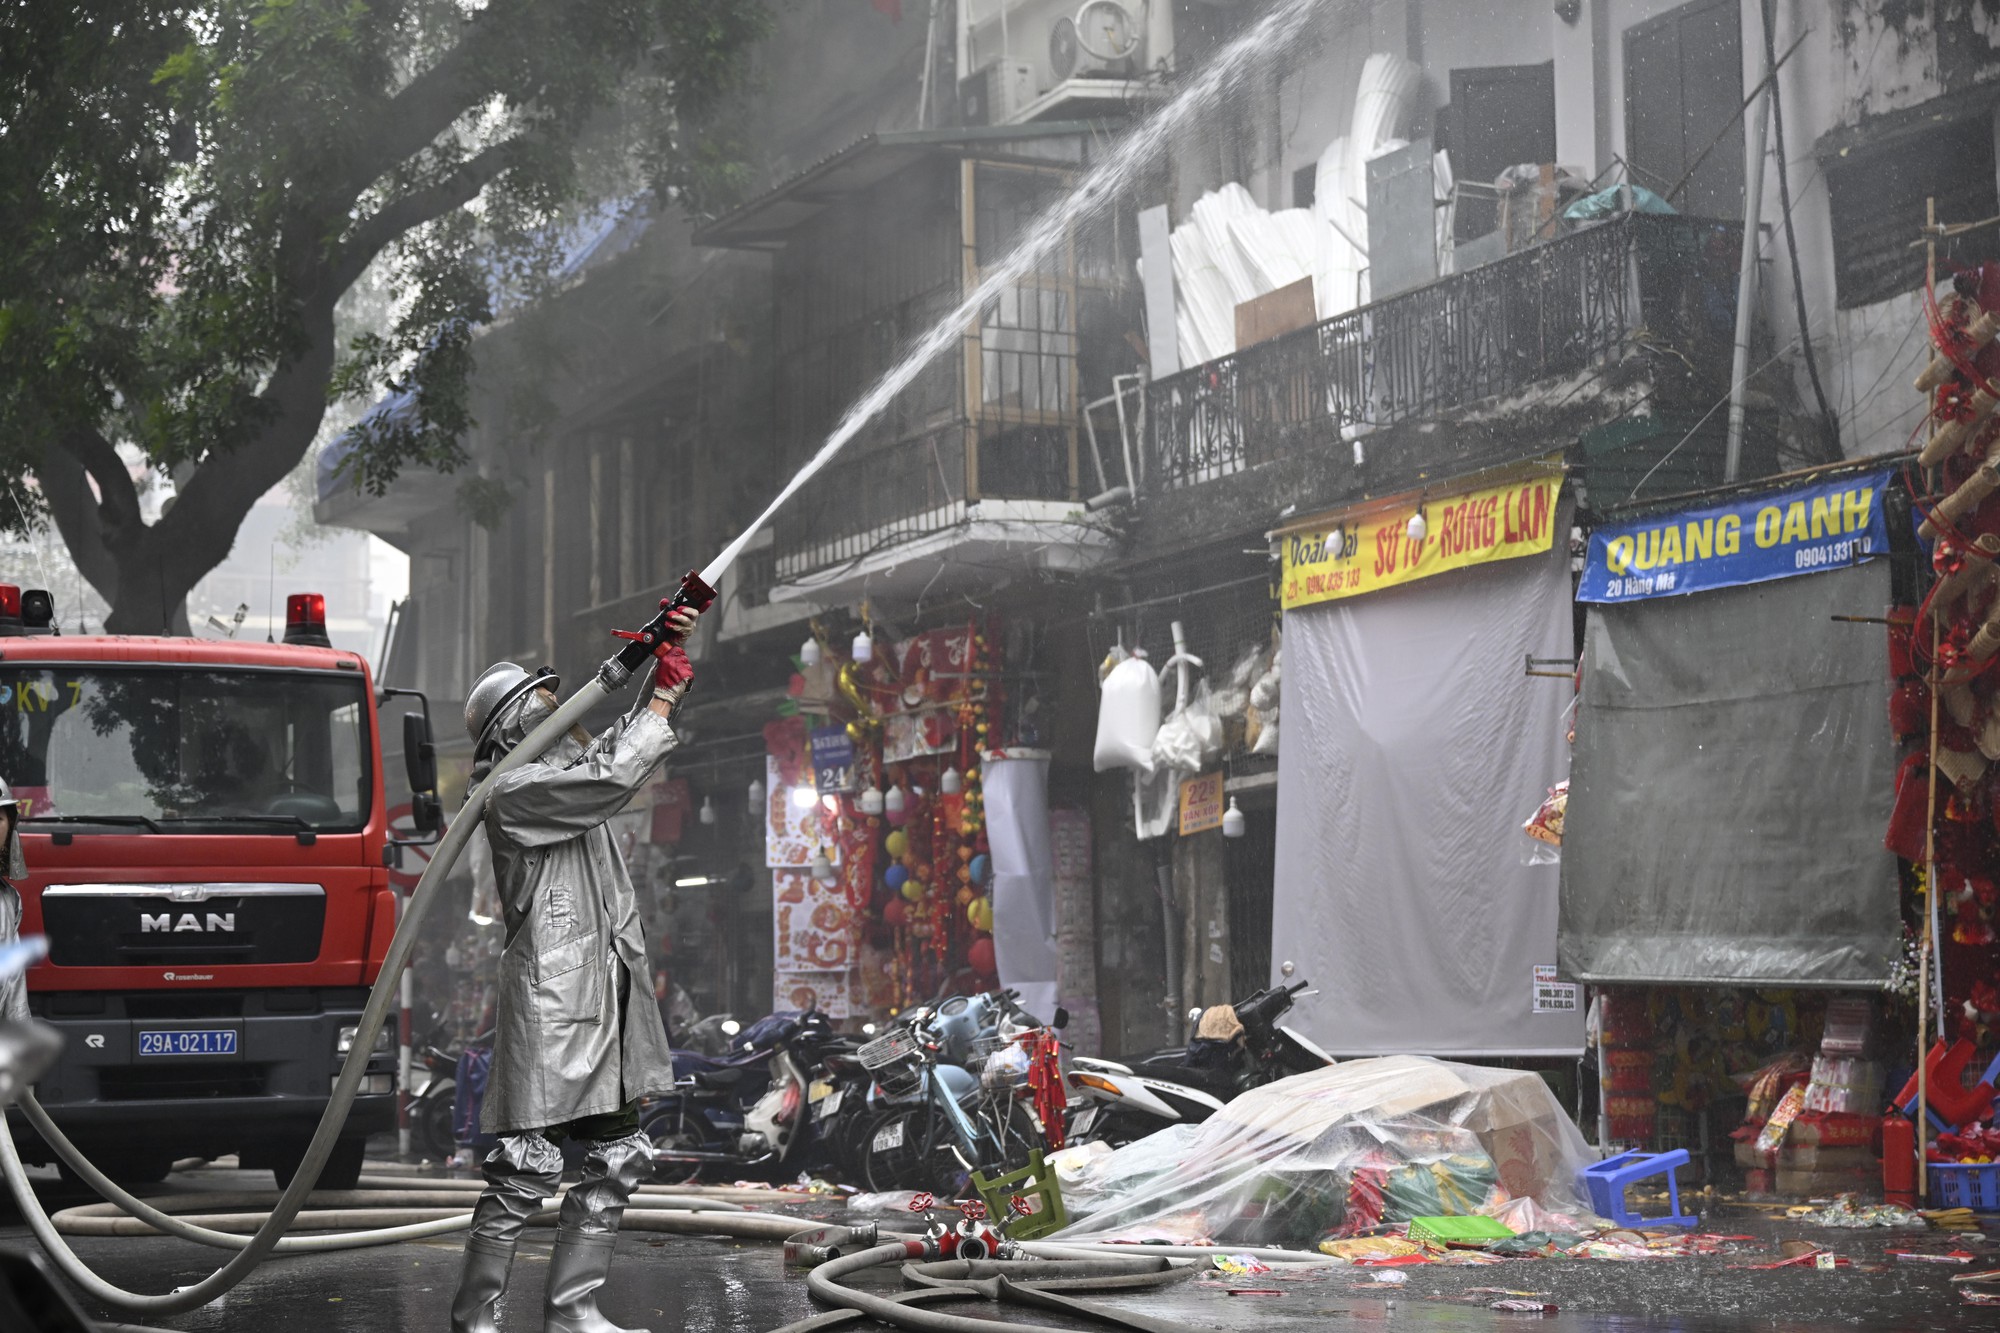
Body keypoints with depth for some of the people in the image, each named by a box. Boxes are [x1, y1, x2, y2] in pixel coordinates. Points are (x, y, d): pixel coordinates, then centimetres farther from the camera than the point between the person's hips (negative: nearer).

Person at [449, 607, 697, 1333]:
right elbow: (617, 776, -18)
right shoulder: (513, 791, -9)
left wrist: (669, 651, 16)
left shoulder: (570, 768, 18)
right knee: (528, 1166, -10)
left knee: (617, 1161, 10)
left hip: (606, 1003, 10)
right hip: (549, 1004, -9)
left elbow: (627, 742, 29)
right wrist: (665, 698, -6)